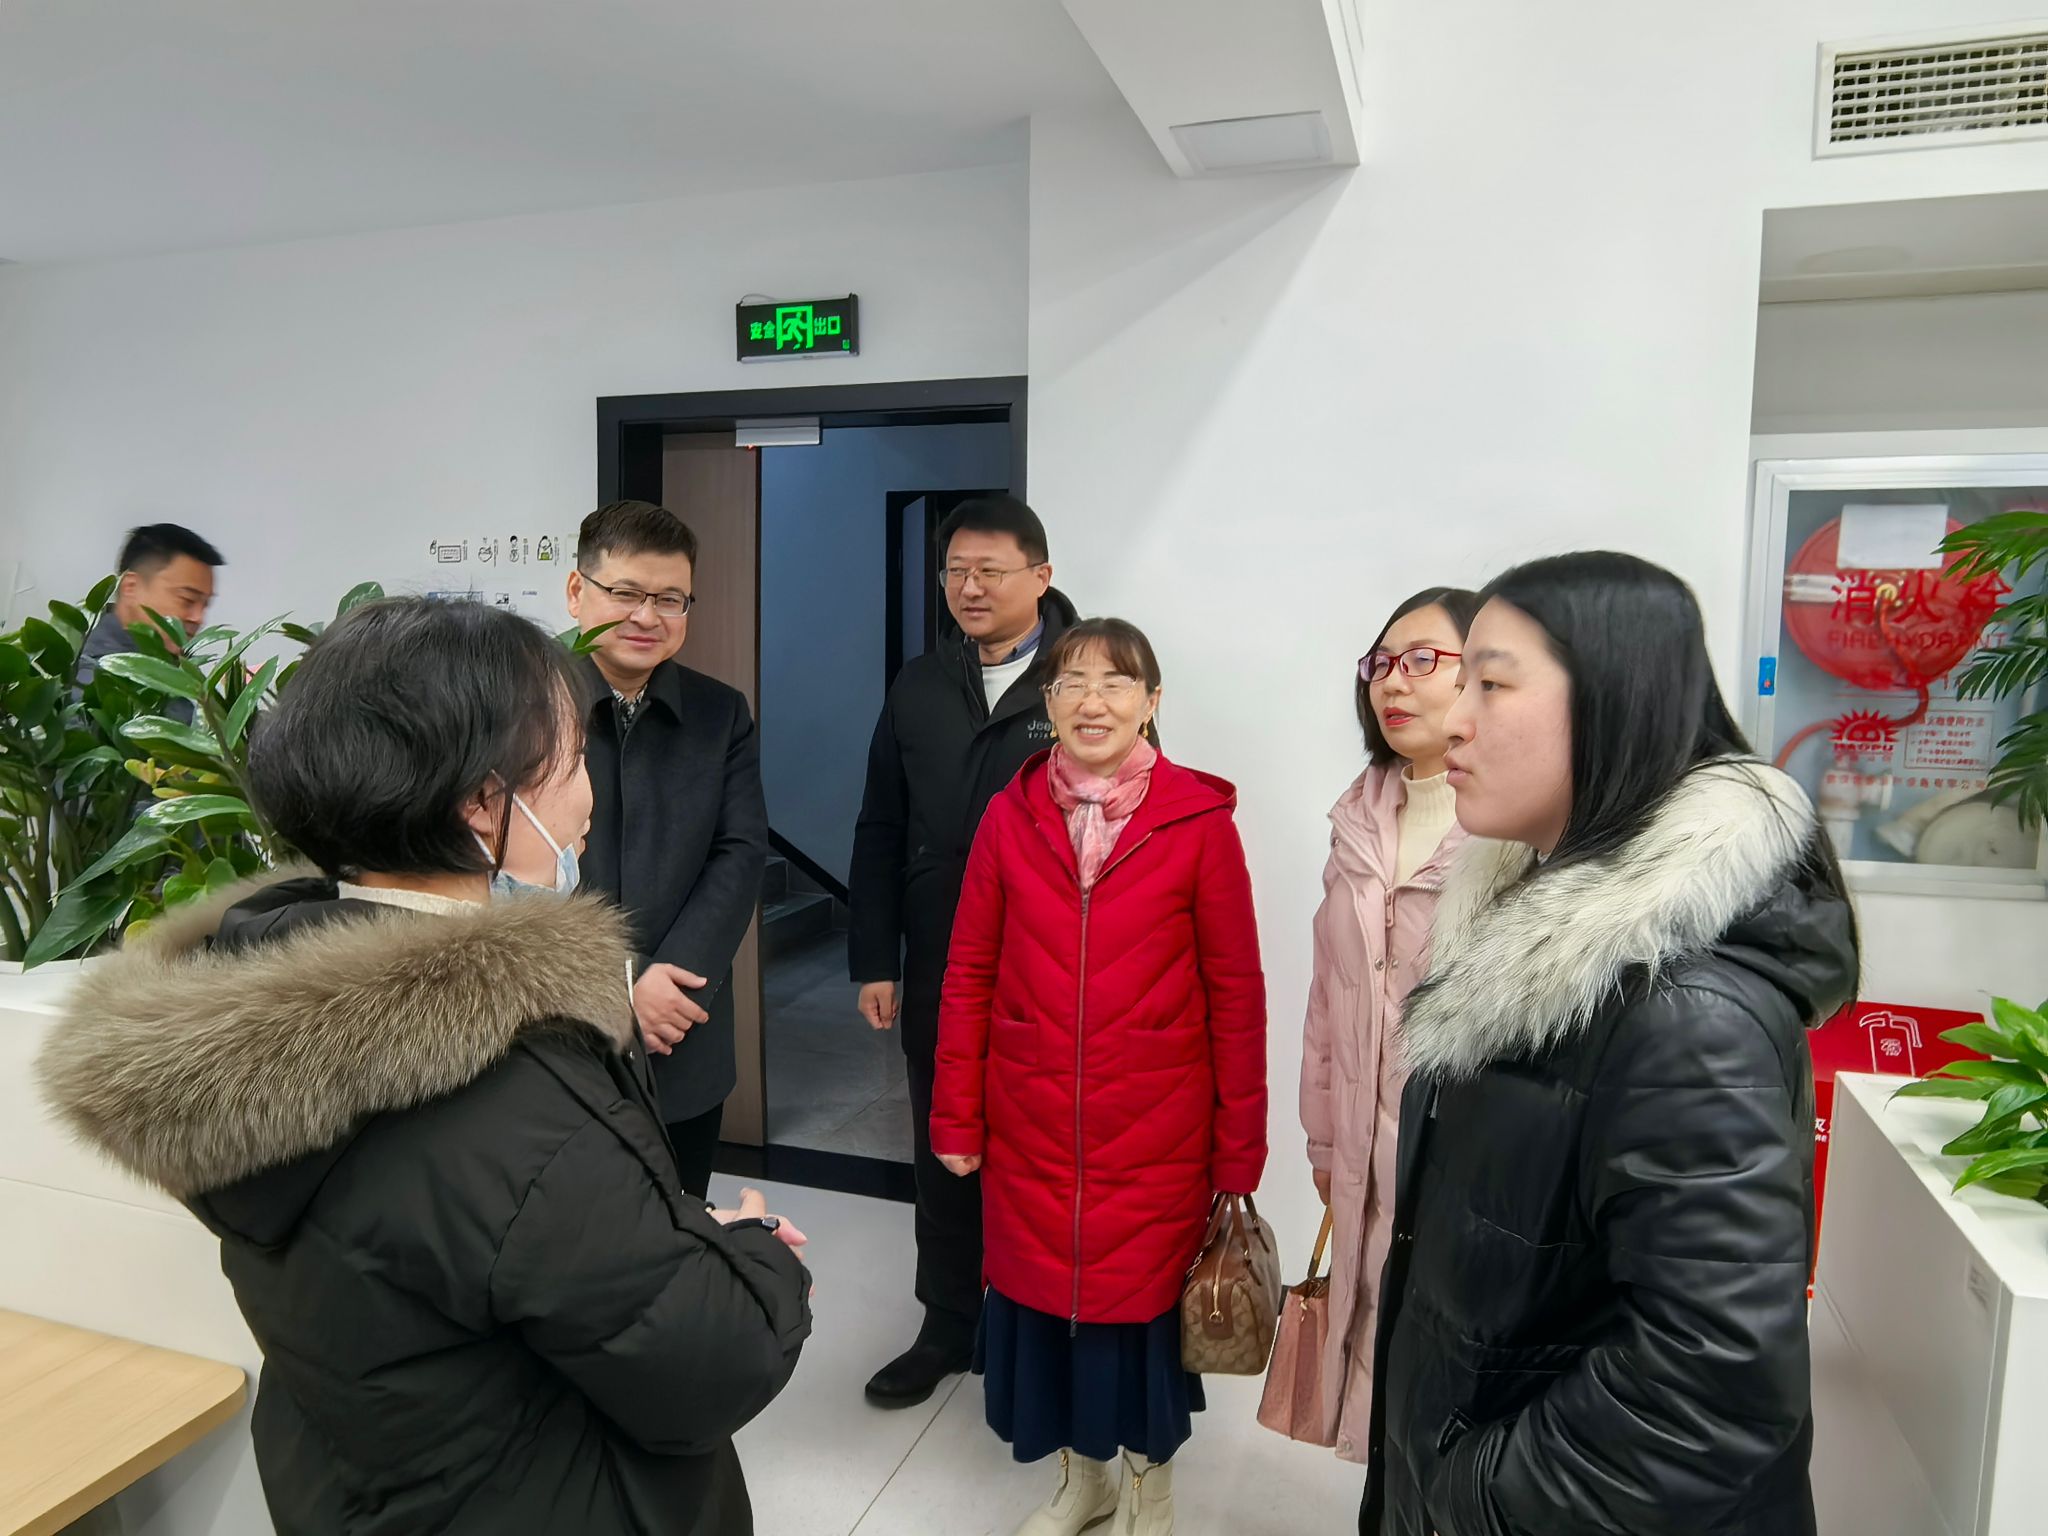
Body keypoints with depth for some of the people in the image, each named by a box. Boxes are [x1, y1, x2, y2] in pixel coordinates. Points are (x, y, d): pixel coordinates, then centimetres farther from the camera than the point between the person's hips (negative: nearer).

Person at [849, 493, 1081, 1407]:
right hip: (938, 976, 5)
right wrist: (875, 962, 4)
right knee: (942, 1156, 17)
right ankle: (949, 1326, 37)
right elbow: (880, 836, 8)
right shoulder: (917, 688, 6)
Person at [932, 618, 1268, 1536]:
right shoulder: (1011, 815, -2)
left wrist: (1240, 1146, -4)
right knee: (1042, 1288, 16)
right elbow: (969, 972, 2)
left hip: (1154, 1130, -2)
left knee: (1146, 1297, 13)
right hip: (1030, 1123, 3)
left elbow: (1236, 992, -6)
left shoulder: (1200, 820, -9)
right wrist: (957, 1115, 1)